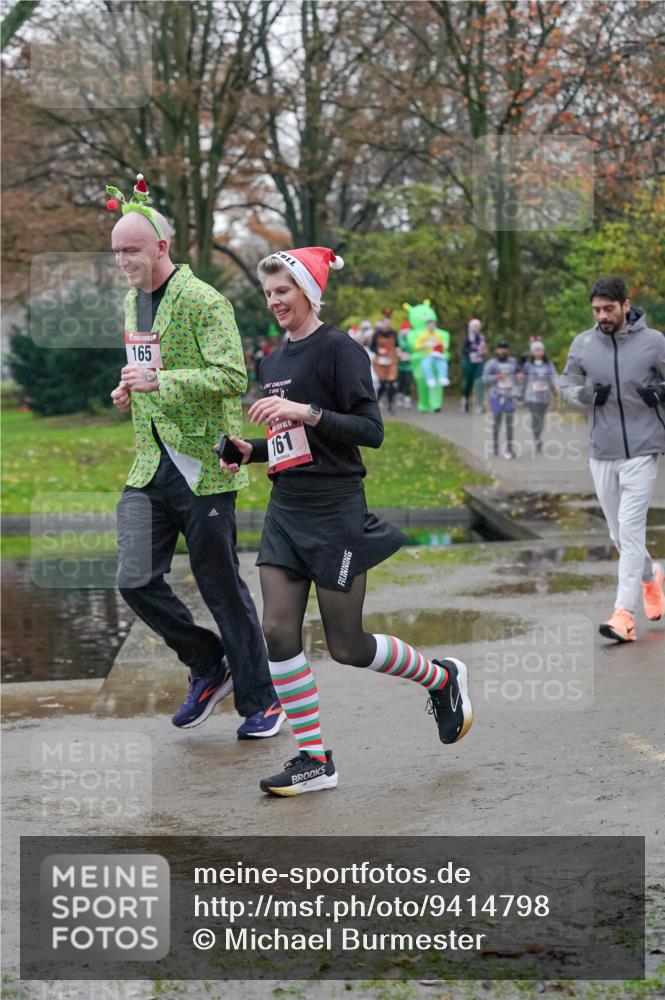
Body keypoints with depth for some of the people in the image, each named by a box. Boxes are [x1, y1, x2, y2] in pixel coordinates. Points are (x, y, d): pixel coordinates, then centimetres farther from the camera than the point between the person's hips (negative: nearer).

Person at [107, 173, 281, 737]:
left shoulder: (204, 301, -11)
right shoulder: (131, 304, 14)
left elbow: (233, 378, -20)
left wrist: (159, 380, -28)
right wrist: (131, 391, 8)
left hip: (201, 466, -7)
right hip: (149, 469, 7)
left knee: (222, 588, 1)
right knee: (136, 581, -4)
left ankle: (260, 701, 17)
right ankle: (208, 666, 18)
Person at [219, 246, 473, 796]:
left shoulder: (339, 349, -10)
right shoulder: (274, 362, 13)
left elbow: (372, 431, -17)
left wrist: (306, 411, -26)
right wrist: (250, 451, 5)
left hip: (335, 510, -7)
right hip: (286, 509, 7)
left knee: (346, 645, 0)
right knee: (279, 631, -3)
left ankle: (443, 678, 27)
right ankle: (314, 759, 6)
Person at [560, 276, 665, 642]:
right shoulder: (582, 344, 1)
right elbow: (566, 388, 9)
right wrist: (587, 393, -12)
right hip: (601, 453, 4)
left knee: (631, 529, -11)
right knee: (618, 533, 12)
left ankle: (624, 614, -12)